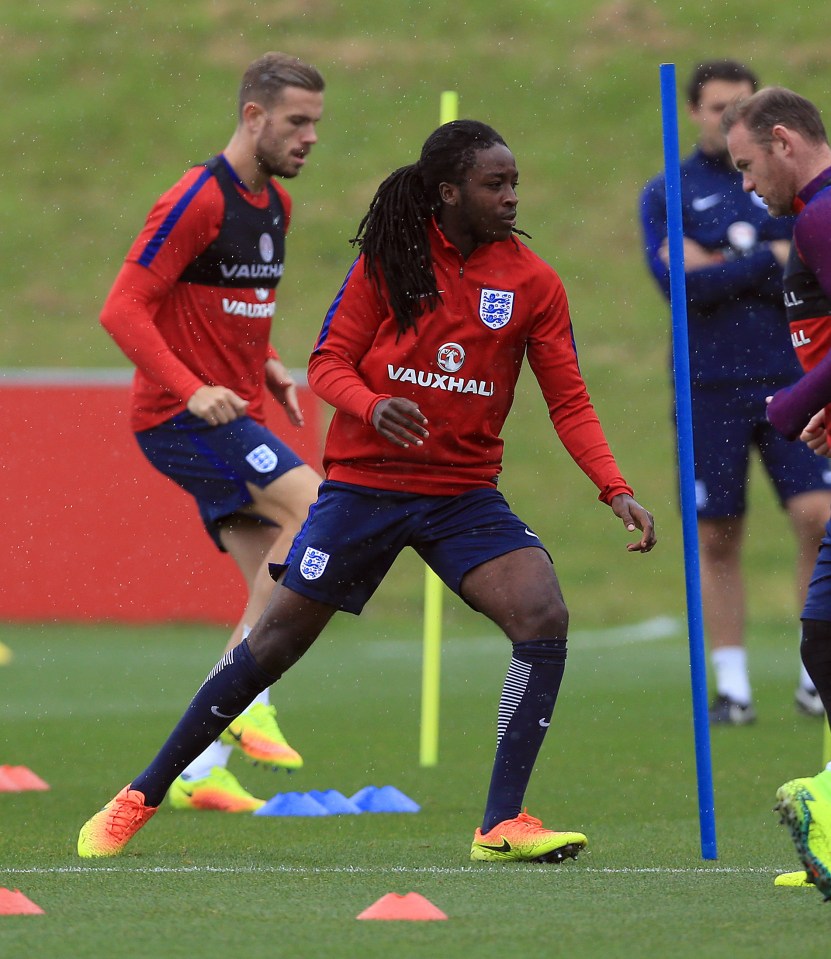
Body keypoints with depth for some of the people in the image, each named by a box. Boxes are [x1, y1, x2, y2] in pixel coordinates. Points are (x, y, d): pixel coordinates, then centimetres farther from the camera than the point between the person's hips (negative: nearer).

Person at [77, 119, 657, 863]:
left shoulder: (532, 283, -2)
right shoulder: (390, 259, -6)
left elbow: (569, 402, -1)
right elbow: (329, 361, -4)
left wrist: (615, 490, -14)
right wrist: (371, 407, -26)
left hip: (465, 494, 2)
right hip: (364, 484, -2)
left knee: (544, 614, -21)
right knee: (278, 639, 1)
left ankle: (502, 823, -17)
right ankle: (141, 798, 16)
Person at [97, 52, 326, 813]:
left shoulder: (275, 206, 14)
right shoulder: (198, 201, -14)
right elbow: (123, 309, -17)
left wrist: (266, 367, 9)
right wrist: (191, 390, -27)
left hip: (232, 417, 9)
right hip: (178, 419, -9)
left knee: (280, 597, 1)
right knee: (316, 507, -25)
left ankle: (199, 771, 4)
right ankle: (249, 700, -21)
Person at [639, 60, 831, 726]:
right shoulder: (666, 195, 5)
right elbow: (682, 286, -10)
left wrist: (723, 269, -10)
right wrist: (771, 259, -10)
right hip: (710, 388, -1)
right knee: (717, 541, 1)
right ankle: (732, 688, 10)